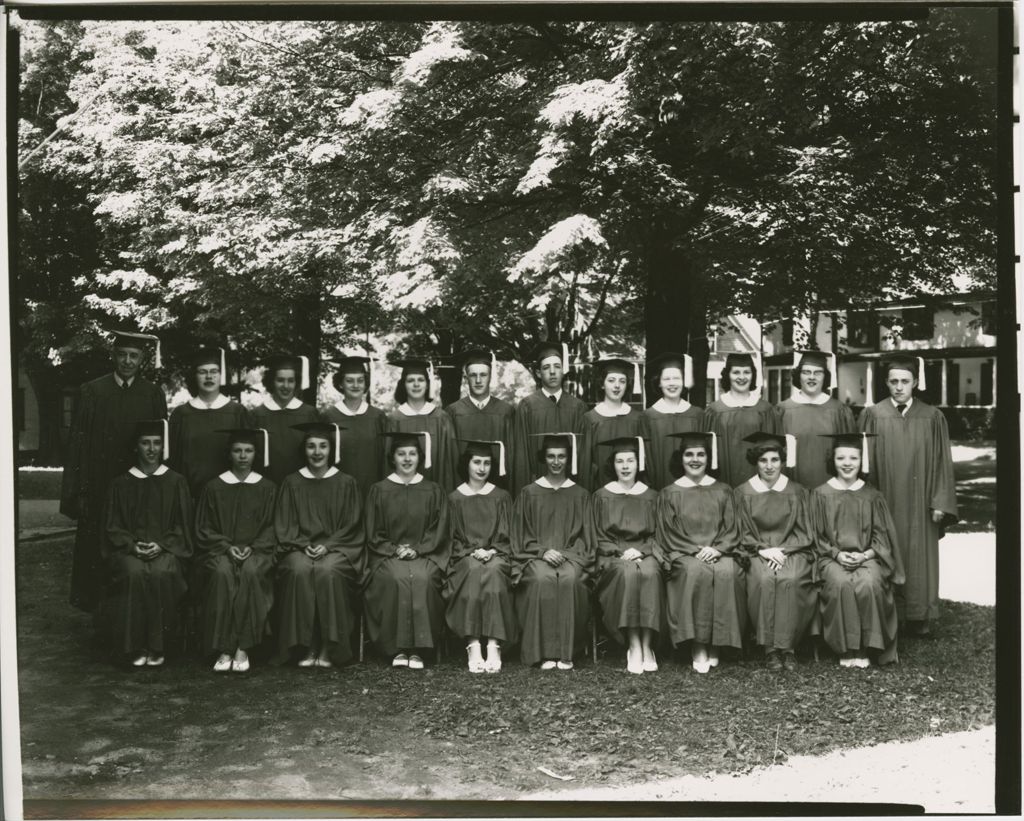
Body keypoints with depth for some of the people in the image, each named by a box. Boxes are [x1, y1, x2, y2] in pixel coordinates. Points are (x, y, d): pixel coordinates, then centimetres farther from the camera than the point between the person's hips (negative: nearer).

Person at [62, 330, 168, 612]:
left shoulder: (154, 395, 6)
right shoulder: (90, 391, 3)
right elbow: (77, 441, 1)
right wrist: (75, 491, -4)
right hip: (99, 489, 0)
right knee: (96, 554, 3)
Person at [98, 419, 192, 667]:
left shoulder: (176, 482, 9)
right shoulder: (121, 484, 11)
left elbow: (183, 526, 6)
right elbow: (113, 528, 8)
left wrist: (161, 545, -11)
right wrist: (132, 545, -11)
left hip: (167, 549, -1)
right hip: (128, 549, 1)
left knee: (161, 573, -33)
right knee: (135, 573, -33)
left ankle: (156, 645, -21)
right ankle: (136, 646, -23)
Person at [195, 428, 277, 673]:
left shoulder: (267, 488, 11)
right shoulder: (214, 487, 11)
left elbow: (271, 527, 7)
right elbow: (204, 529, 7)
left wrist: (252, 548, -11)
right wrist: (227, 547, -10)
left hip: (257, 550, 0)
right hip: (221, 549, 0)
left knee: (250, 572, -34)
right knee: (222, 573, -33)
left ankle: (243, 648, -29)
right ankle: (224, 650, -30)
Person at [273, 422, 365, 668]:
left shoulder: (346, 483, 7)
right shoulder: (291, 483, 11)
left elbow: (352, 526, 4)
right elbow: (284, 527, 8)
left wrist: (327, 546, -11)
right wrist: (304, 546, -10)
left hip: (337, 547, -1)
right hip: (299, 547, 1)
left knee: (327, 571, -34)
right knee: (300, 571, -32)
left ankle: (328, 646, -25)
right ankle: (306, 646, -24)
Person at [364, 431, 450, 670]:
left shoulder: (433, 491, 11)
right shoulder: (379, 491, 11)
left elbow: (439, 530, 6)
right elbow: (373, 533, 7)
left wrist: (417, 550, -9)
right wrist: (395, 549, -9)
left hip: (425, 554, 0)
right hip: (388, 555, 0)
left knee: (422, 578, -32)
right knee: (396, 578, -33)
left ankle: (418, 649, -27)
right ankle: (398, 649, -26)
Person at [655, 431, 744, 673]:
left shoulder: (723, 491, 15)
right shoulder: (669, 494, 10)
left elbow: (732, 529, 8)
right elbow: (668, 534, 3)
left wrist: (716, 549, -12)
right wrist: (696, 551, -12)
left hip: (720, 552, 1)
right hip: (683, 556, -1)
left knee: (727, 572, -32)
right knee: (697, 572, -34)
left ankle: (715, 644, -23)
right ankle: (697, 646, -29)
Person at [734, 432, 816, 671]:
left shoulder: (796, 491, 8)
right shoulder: (744, 493, 7)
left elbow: (804, 533, 6)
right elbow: (744, 534, 5)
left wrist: (782, 550, -11)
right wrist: (764, 550, -12)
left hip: (792, 551, 0)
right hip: (758, 552, 0)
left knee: (790, 580, -33)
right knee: (764, 579, -33)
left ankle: (787, 647, -26)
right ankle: (770, 648, -26)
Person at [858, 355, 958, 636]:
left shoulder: (932, 417, 2)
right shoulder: (873, 415, 0)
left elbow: (941, 463, 2)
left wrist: (940, 504, -4)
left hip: (919, 505, 1)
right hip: (885, 501, -1)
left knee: (919, 558, 7)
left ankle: (919, 618, 19)